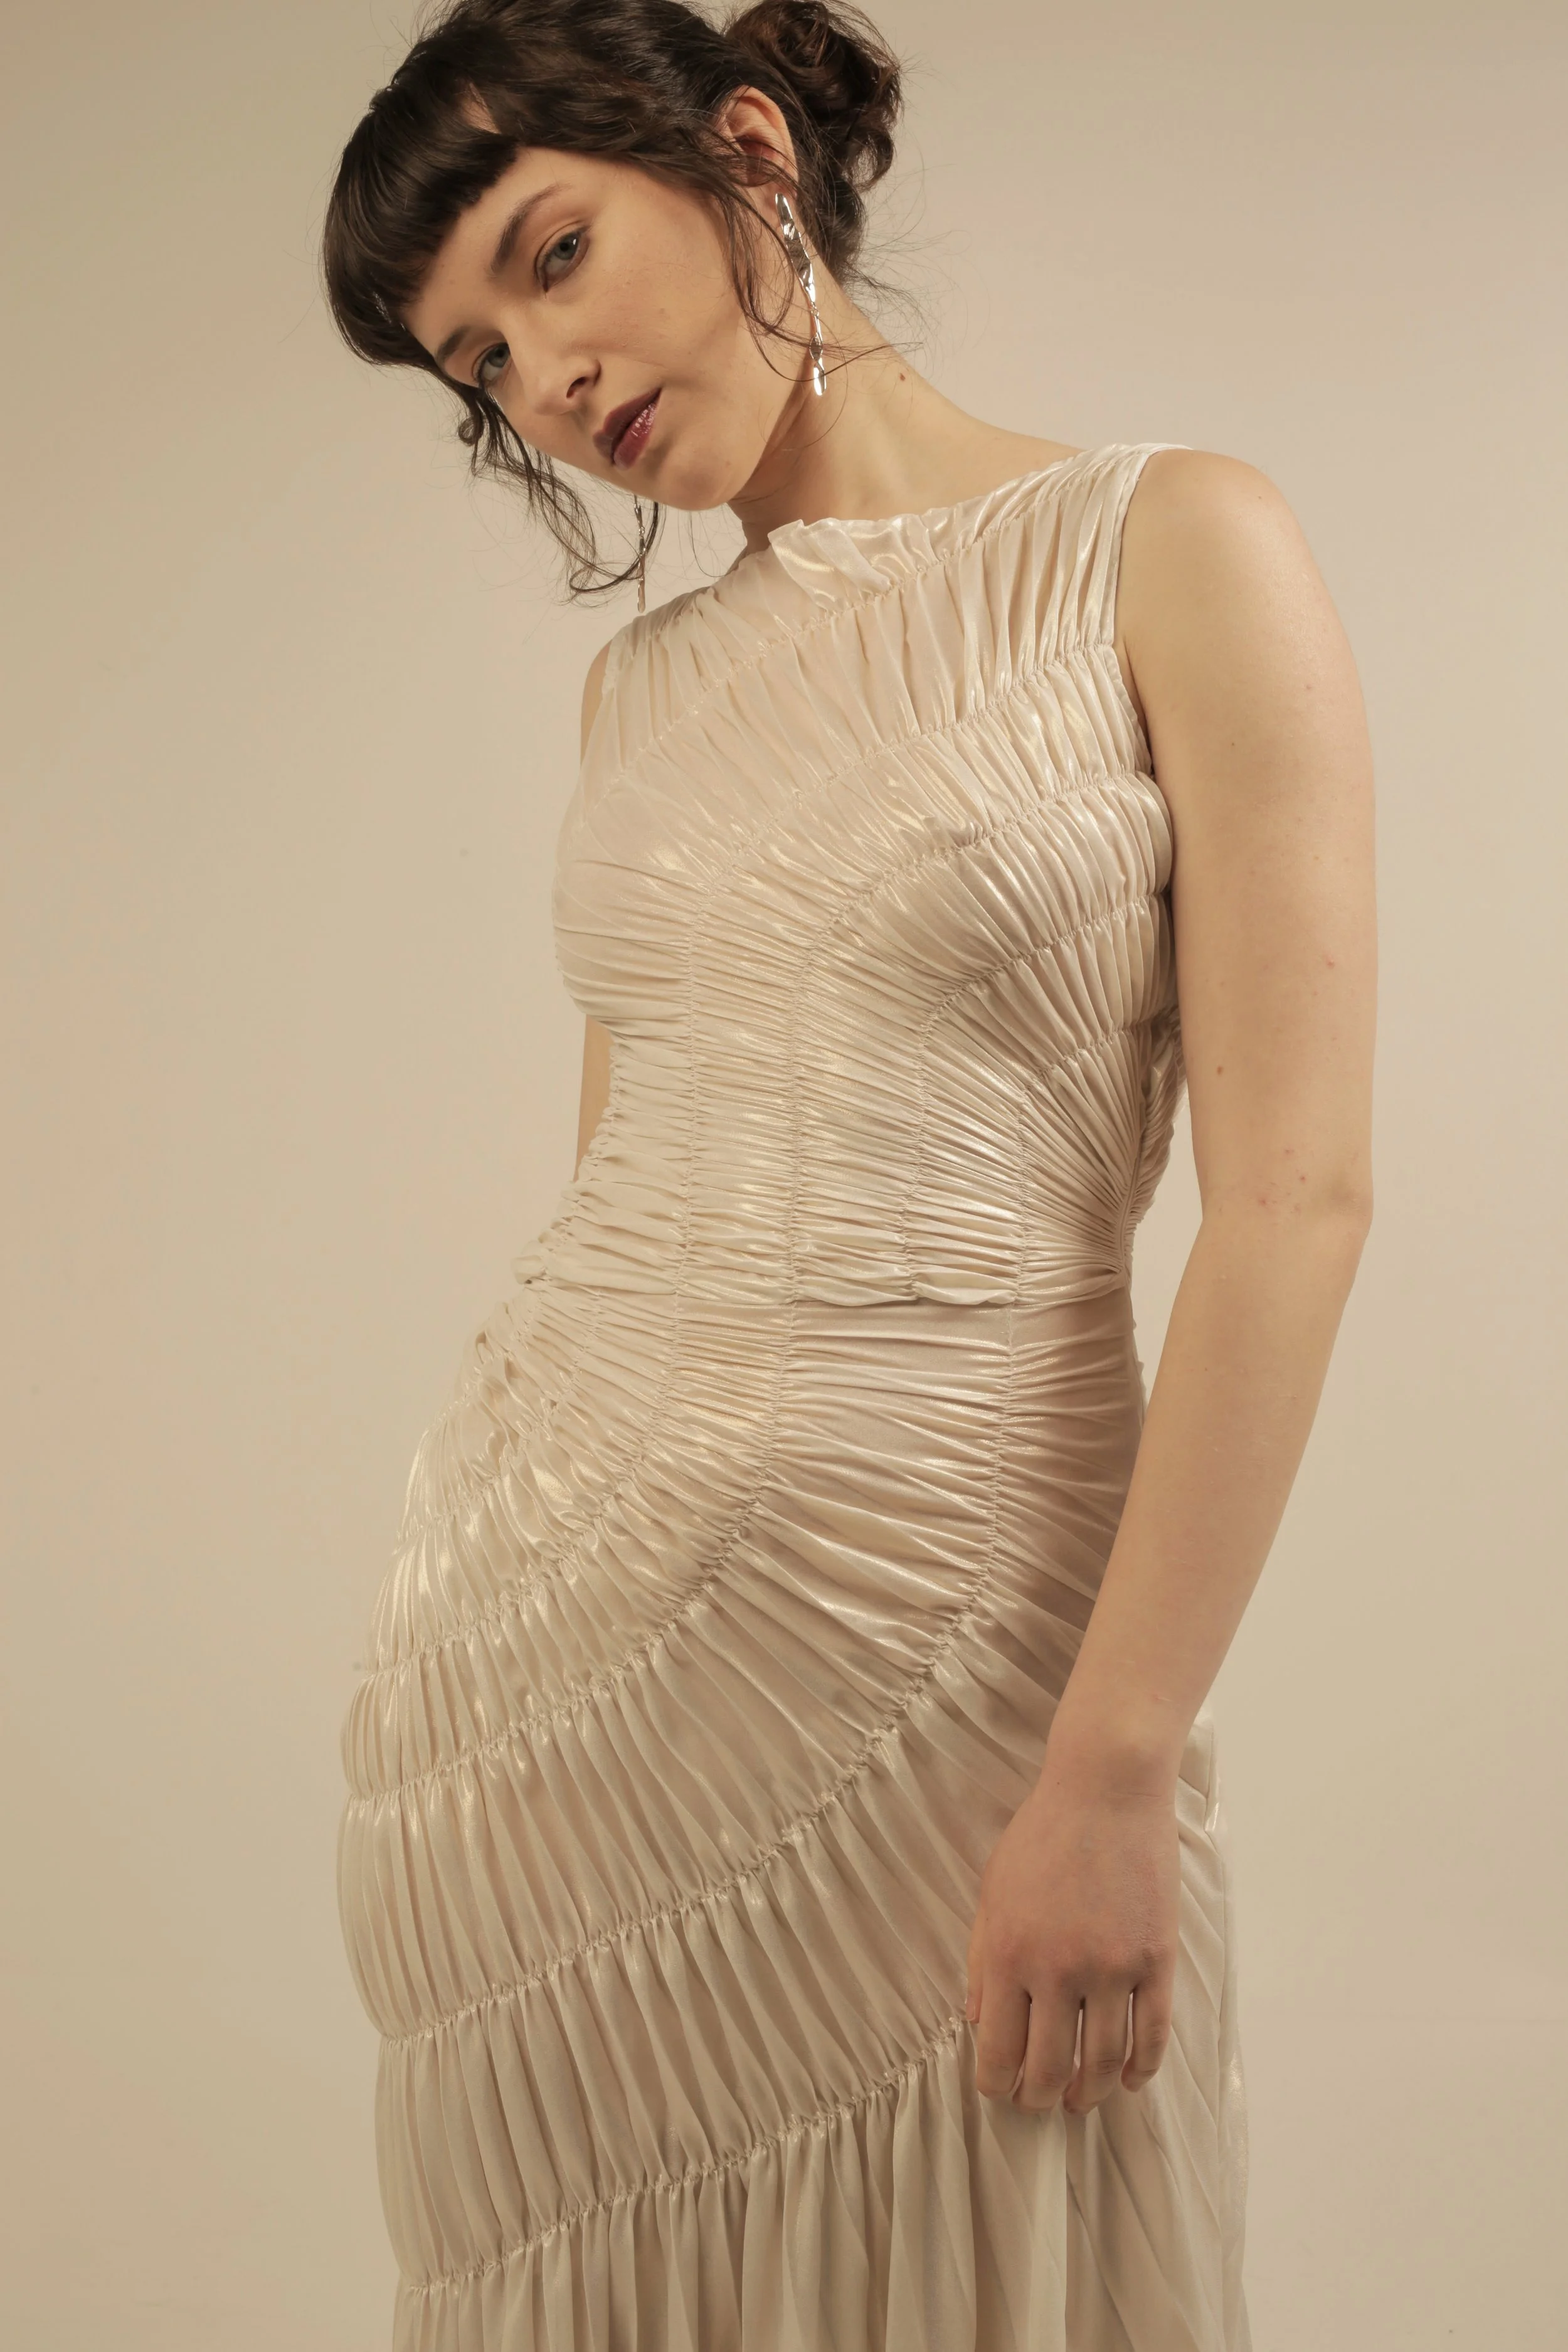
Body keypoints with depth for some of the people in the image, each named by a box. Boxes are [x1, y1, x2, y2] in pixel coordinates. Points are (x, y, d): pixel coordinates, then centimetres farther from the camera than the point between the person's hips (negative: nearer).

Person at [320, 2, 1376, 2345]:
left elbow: (1293, 1200, -11)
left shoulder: (1169, 550, -4)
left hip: (938, 1609, -4)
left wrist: (1114, 1767, -16)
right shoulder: (643, 680, 12)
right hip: (548, 1606, 5)